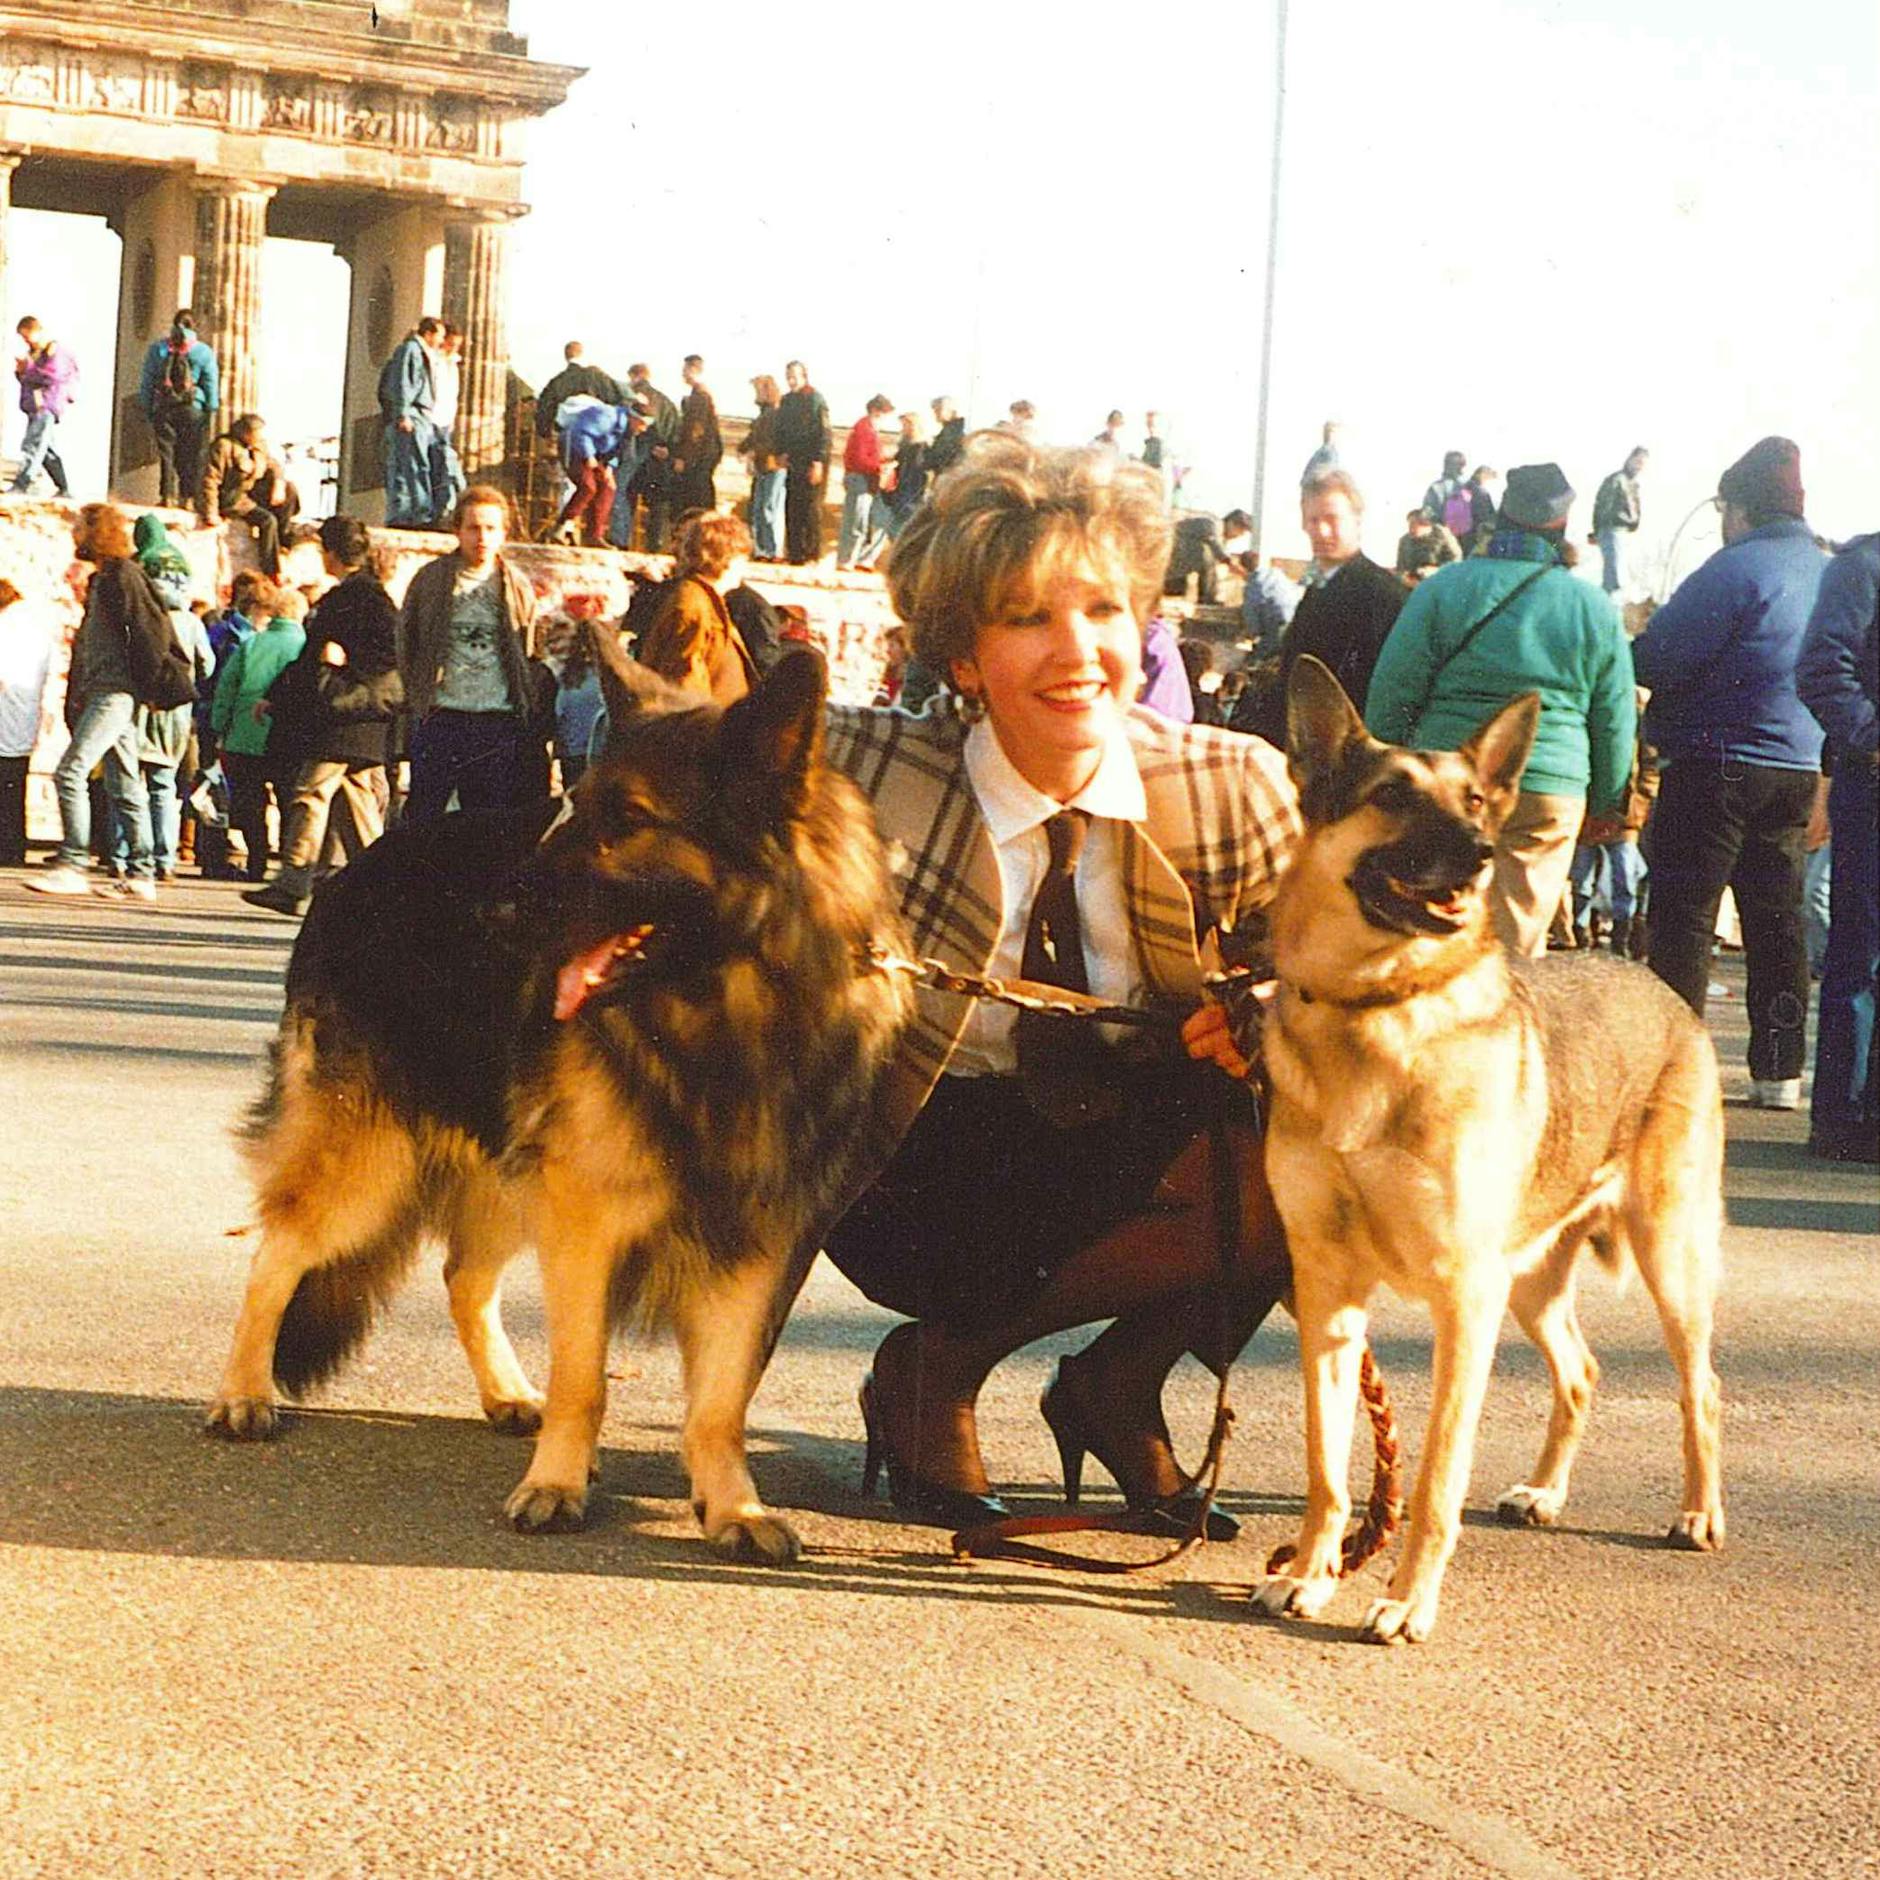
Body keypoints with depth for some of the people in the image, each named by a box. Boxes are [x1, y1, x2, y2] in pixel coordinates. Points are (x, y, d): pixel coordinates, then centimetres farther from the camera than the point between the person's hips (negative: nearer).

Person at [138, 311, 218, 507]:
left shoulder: (156, 348, 4)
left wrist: (147, 409, 13)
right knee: (191, 454, 5)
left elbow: (147, 382, 7)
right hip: (193, 409, -1)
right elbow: (212, 386, 2)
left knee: (166, 453, 5)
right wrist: (211, 410, 9)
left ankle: (166, 495, 1)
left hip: (163, 408, 1)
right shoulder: (204, 352, -1)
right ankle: (187, 497, 3)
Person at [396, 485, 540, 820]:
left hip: (500, 720, 2)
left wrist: (527, 716, 10)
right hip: (441, 715, -2)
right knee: (422, 817, -1)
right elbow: (405, 645, 8)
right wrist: (413, 706, 3)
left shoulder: (519, 589, 9)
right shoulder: (430, 580, 4)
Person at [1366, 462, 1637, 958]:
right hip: (1552, 792, 1)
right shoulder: (1596, 610, 6)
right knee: (1520, 944, 4)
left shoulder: (1443, 588, 1)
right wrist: (1603, 805, 22)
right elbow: (1615, 725, 11)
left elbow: (1392, 694, 1)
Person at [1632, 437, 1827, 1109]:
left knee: (1683, 914, -3)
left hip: (1717, 760, -7)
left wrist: (1625, 650, 3)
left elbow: (1658, 660, -17)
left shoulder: (1739, 567, -14)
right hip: (1796, 768, 8)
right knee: (1775, 916, 11)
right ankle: (1779, 1068, 13)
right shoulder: (1827, 572, 11)